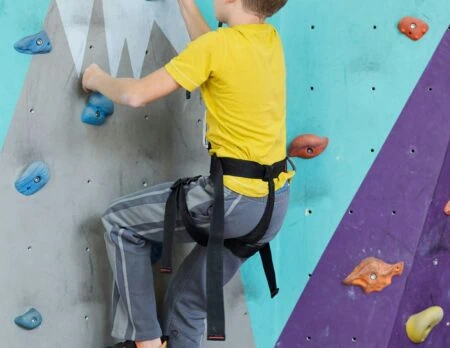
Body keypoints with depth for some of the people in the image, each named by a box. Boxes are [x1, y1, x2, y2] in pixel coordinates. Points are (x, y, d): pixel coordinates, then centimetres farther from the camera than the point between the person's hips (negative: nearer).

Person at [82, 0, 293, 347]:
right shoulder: (271, 38, 8)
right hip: (274, 202, 8)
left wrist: (99, 79, 7)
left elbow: (137, 94, -13)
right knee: (187, 300, 19)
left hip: (237, 199, -8)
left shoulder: (221, 44, -14)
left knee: (120, 223, 9)